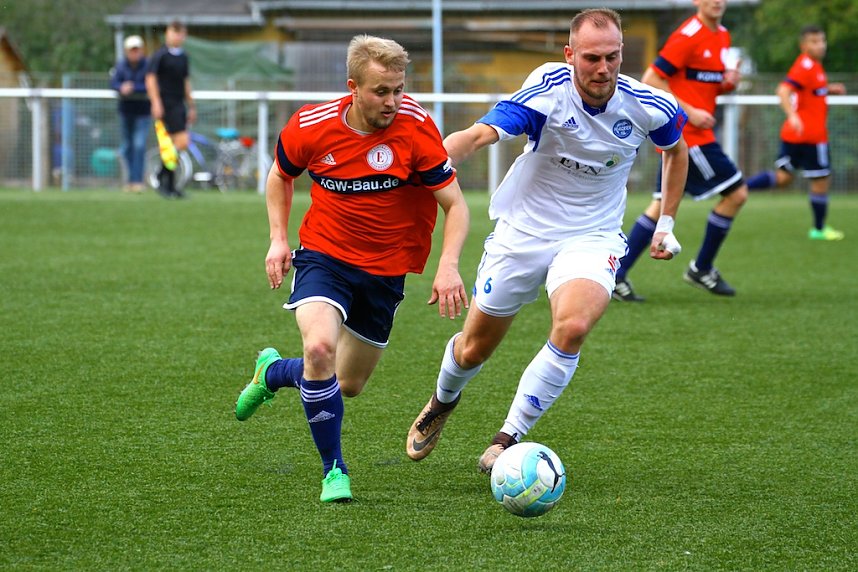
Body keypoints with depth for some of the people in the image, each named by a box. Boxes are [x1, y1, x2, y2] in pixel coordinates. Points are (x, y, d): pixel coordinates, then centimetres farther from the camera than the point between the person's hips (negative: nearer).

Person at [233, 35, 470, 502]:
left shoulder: (415, 127, -19)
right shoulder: (310, 127, -14)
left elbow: (455, 204, -13)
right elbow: (280, 175, 9)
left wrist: (448, 266, -27)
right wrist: (278, 238, -1)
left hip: (385, 270, 1)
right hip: (324, 254, -1)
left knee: (349, 385, 12)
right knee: (320, 347, -29)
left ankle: (272, 372, 45)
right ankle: (333, 470, -11)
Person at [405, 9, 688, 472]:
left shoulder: (647, 107, -13)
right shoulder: (548, 91, -24)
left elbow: (676, 149, 11)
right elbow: (483, 133, -38)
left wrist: (666, 223, 9)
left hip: (592, 238, 1)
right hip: (522, 230, 0)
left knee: (572, 326, -30)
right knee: (474, 348, 12)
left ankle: (510, 438, -14)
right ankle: (443, 401, 49)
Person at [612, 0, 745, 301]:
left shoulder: (722, 36, 13)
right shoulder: (688, 36, -15)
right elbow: (650, 81, -16)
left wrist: (729, 82, 1)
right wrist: (690, 112, -18)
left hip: (692, 134, 9)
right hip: (687, 133, -9)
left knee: (661, 206, 8)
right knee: (736, 193, -5)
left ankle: (617, 277, 8)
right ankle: (702, 268, 8)